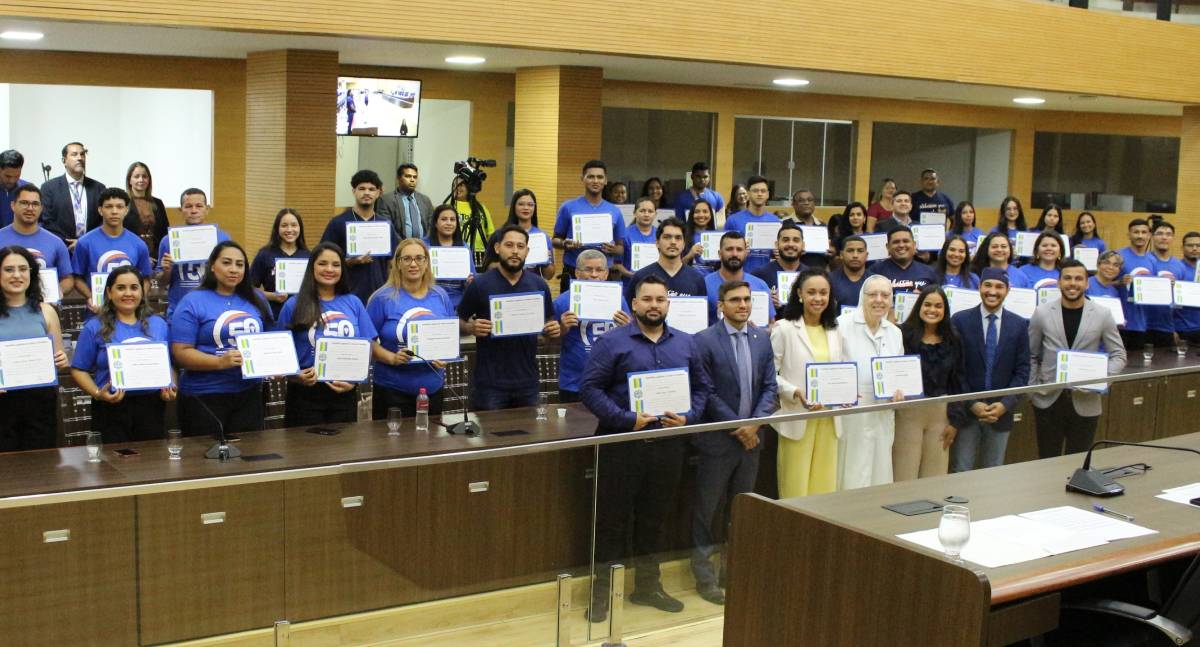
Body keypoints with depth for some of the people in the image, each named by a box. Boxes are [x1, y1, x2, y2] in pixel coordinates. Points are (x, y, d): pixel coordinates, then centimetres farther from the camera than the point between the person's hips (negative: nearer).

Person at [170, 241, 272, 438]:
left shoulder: (256, 300, 10)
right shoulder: (192, 303, -5)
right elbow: (181, 353, -11)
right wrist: (220, 362, -24)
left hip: (250, 393, 5)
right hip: (204, 396, -4)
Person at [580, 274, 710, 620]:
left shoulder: (685, 343, 9)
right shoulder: (611, 342, -6)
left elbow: (702, 387, 12)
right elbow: (590, 388, -11)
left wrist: (688, 417, -7)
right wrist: (626, 419, -19)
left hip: (668, 444, 4)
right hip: (621, 444, -4)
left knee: (654, 518, 15)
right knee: (611, 520, 3)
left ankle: (647, 586, 29)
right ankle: (602, 592, 14)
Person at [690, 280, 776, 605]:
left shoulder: (762, 338, 6)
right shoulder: (704, 341, -10)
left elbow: (769, 386, 5)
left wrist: (754, 423, -9)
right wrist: (736, 426, -13)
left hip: (750, 436, 5)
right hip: (717, 439, -5)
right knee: (707, 509, 4)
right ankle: (704, 575, 15)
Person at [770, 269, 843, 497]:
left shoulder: (835, 332, 14)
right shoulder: (784, 329, -3)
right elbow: (770, 374, -6)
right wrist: (795, 393, -20)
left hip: (829, 420, 5)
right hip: (797, 419, -5)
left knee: (825, 489, 7)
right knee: (795, 488, -1)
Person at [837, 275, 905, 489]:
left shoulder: (895, 332, 15)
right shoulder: (842, 326, -6)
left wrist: (899, 390, 1)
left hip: (883, 417, 6)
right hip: (849, 417, -6)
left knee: (880, 479, 10)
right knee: (851, 481, -3)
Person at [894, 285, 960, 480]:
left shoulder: (952, 340, 7)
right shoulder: (904, 335, -7)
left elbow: (956, 382, 9)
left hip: (941, 414, 4)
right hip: (908, 413, -4)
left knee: (934, 478, 9)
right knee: (904, 478, 1)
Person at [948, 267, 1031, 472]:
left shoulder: (1019, 325, 4)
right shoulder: (960, 321, -2)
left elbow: (1022, 370, 3)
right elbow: (954, 368, -4)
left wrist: (1005, 404, -9)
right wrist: (971, 404, -11)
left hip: (1001, 411, 2)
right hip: (965, 411, -2)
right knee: (961, 472, 1)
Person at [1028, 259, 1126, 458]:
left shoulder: (1102, 315, -1)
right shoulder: (1042, 313, -1)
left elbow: (1118, 355, 3)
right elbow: (1030, 355, 6)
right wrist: (1032, 390, -2)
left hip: (1085, 402, 0)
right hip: (1048, 400, 0)